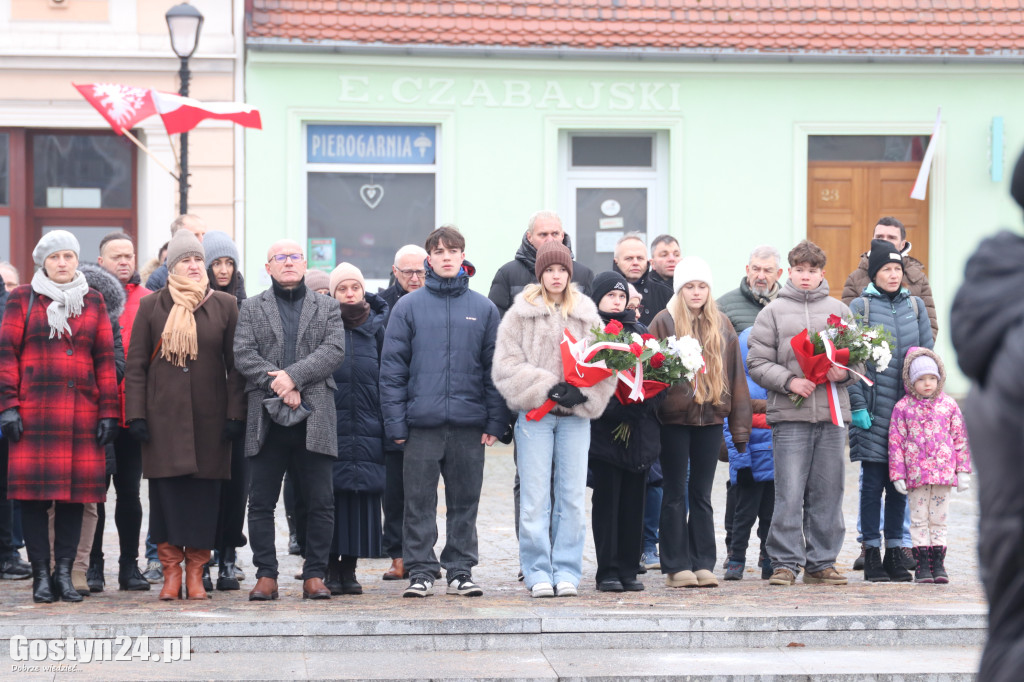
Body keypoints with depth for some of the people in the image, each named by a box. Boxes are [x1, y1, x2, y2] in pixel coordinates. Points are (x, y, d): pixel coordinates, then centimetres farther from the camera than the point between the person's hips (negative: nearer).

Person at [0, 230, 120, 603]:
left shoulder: (93, 302, 14)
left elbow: (105, 359, 12)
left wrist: (108, 411, 5)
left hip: (82, 411, 2)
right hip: (34, 408, -2)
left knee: (76, 490, -1)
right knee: (34, 491, -5)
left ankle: (64, 572, 6)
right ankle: (41, 575, 1)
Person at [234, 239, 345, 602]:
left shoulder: (327, 307, 13)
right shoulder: (251, 308, 13)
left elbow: (334, 350, -2)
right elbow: (243, 354, 0)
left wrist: (293, 375, -14)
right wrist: (277, 384, -13)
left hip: (315, 418, 0)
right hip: (266, 418, 0)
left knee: (320, 502, 0)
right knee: (261, 503, 1)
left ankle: (315, 575, 8)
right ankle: (266, 575, 7)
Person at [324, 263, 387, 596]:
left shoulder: (377, 327, 10)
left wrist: (389, 422, 3)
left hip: (366, 428, 2)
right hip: (329, 427, -2)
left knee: (362, 495, 1)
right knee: (330, 494, -3)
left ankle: (349, 567, 8)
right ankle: (330, 568, 4)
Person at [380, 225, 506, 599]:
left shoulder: (484, 309, 7)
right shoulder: (408, 307, 3)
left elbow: (495, 367, 7)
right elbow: (392, 367, 1)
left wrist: (495, 420, -1)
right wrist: (395, 421, -6)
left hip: (469, 424, 1)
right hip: (422, 423, -1)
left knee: (465, 501, 7)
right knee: (419, 501, 2)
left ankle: (460, 570, 14)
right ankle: (420, 571, 8)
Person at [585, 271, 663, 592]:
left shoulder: (639, 331, 17)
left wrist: (646, 403, -8)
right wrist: (616, 408, -18)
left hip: (639, 430, 5)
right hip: (604, 428, -4)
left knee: (633, 500, 6)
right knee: (607, 499, -3)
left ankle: (629, 570, 11)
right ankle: (608, 572, 0)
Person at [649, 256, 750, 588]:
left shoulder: (722, 326, 10)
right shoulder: (664, 322, -1)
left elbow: (735, 375, 10)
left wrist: (740, 425, 7)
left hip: (710, 418, 3)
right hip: (675, 418, -3)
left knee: (702, 494, 8)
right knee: (676, 494, 3)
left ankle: (703, 564, 12)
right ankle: (677, 567, 6)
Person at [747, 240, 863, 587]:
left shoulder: (839, 310, 13)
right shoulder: (772, 312, 7)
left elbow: (859, 358, 14)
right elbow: (758, 363, 2)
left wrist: (845, 372, -7)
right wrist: (789, 381, -12)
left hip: (832, 414, 2)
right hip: (790, 415, -2)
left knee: (828, 493, 5)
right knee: (789, 494, -5)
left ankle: (821, 563, 13)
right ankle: (784, 562, 0)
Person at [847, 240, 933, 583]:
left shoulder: (915, 306, 10)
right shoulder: (860, 307, 0)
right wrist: (857, 406, -8)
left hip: (908, 409, 3)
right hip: (873, 411, -3)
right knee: (873, 481, -2)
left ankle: (895, 552, 13)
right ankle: (872, 554, 4)